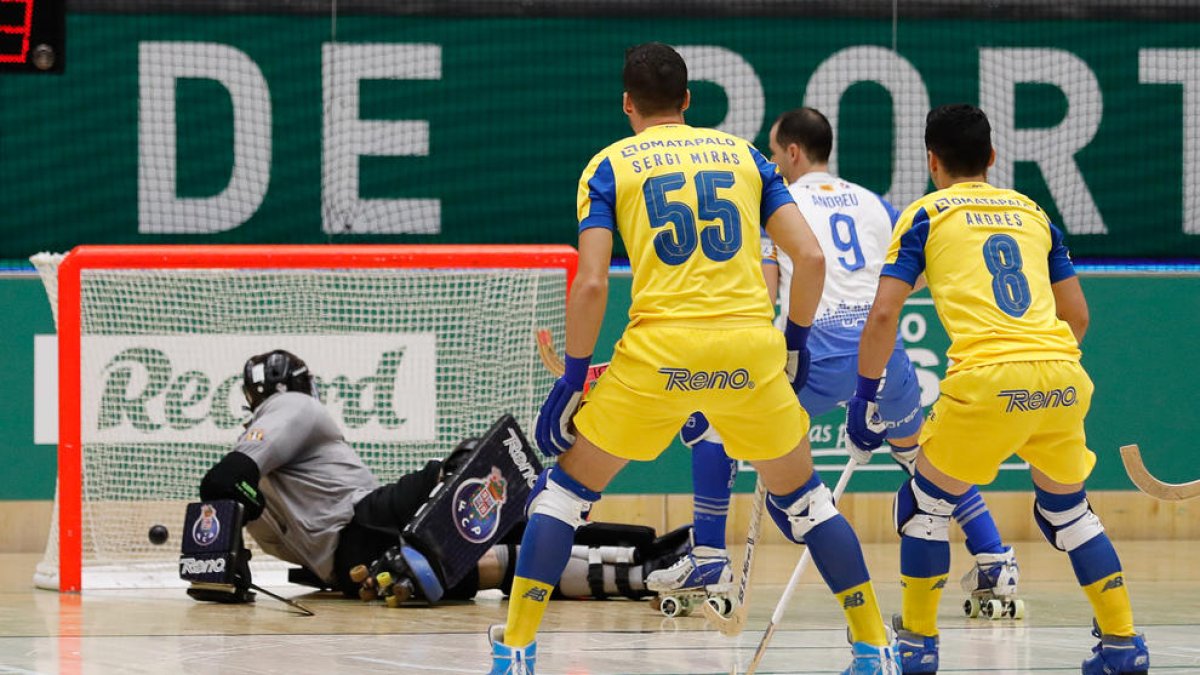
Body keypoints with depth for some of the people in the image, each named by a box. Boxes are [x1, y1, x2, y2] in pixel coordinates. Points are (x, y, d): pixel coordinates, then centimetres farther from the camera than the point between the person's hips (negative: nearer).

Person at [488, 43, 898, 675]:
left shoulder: (609, 165, 10)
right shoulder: (742, 153, 17)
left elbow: (590, 284, -2)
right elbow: (810, 257, 8)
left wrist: (573, 377, 7)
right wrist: (796, 342, 22)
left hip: (658, 351, -2)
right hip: (750, 349, 2)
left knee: (565, 489, 15)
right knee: (800, 498, 22)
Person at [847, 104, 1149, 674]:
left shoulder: (926, 215, 11)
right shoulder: (1032, 212, 23)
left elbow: (883, 313, 3)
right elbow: (1077, 314, 24)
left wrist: (864, 394, 11)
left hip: (988, 378, -4)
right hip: (1063, 378, 4)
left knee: (926, 502, 16)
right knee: (1066, 509, 24)